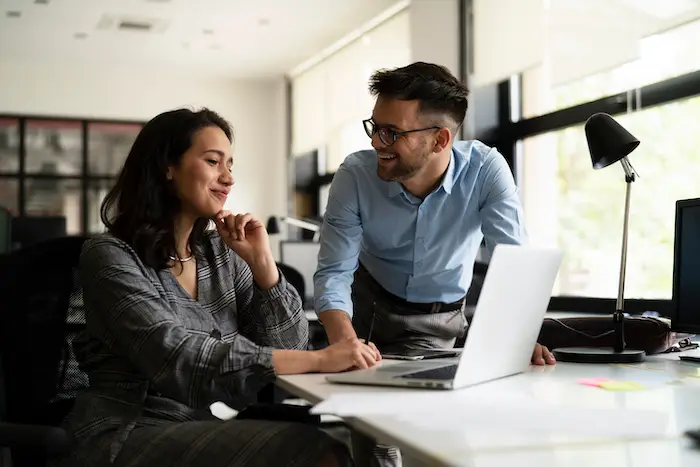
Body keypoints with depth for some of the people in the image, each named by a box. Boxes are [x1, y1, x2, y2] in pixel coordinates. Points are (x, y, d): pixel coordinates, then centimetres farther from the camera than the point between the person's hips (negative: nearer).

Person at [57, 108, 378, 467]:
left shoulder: (221, 253, 9)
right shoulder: (109, 256, -10)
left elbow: (287, 348, 4)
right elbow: (178, 361, -25)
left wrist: (262, 262, -8)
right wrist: (318, 360, -30)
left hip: (199, 432, 6)